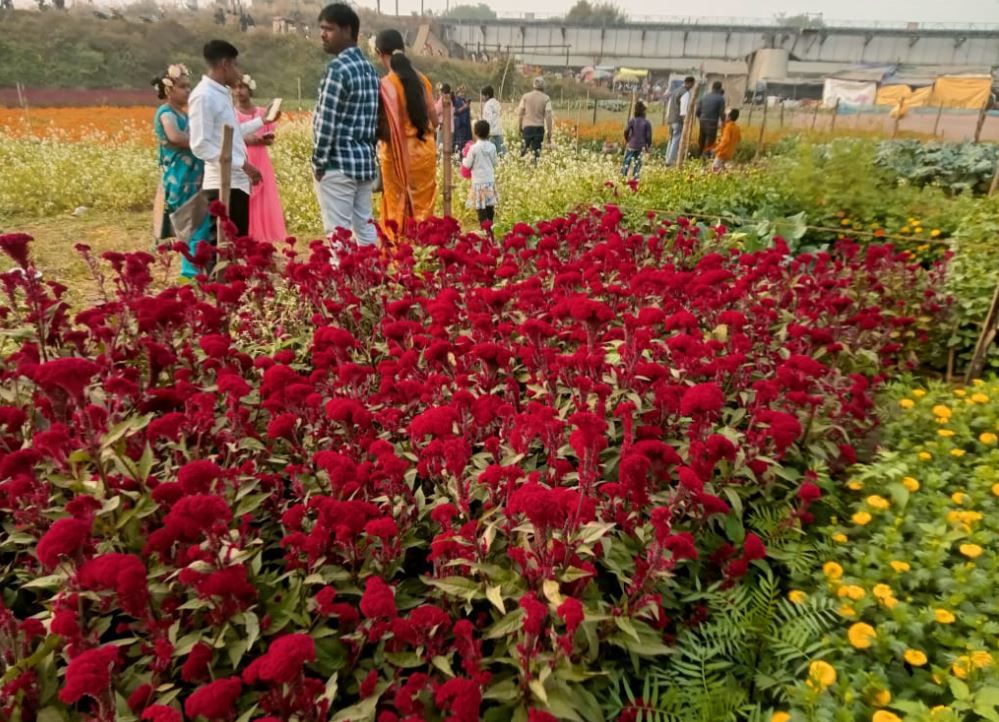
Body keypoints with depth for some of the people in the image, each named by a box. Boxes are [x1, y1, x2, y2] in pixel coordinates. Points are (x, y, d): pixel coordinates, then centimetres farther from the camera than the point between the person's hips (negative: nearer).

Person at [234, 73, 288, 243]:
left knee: (263, 204, 1)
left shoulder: (263, 112, 8)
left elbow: (270, 138, 9)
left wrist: (265, 139, -13)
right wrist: (243, 139, -17)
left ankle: (263, 238, 8)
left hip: (260, 163, 2)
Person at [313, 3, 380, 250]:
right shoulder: (368, 68, 13)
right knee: (365, 227, 12)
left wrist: (319, 162, -8)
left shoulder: (338, 68, -13)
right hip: (365, 160, 9)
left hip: (339, 163, -9)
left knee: (338, 233, -4)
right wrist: (368, 153, 19)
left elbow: (327, 120, -16)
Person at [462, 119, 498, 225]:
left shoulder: (474, 148, -12)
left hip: (479, 181, -5)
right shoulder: (492, 147, 1)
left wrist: (464, 160, 15)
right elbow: (494, 163, 11)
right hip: (490, 180, 5)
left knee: (481, 207, -3)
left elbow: (467, 165, -6)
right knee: (490, 206, 12)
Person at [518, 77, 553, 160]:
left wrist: (520, 127, 14)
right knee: (536, 150, 4)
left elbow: (520, 113, 4)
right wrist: (549, 133, -1)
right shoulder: (546, 98, -1)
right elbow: (548, 116, -5)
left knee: (524, 147, 10)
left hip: (527, 126, 1)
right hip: (539, 127, -1)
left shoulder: (526, 96, 3)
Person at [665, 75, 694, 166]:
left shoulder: (675, 91, 17)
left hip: (671, 119, 9)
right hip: (678, 120, -9)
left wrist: (668, 117, 23)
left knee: (672, 140, 15)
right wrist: (684, 119, -17)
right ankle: (670, 161, -12)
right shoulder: (685, 93, -9)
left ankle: (668, 160, 16)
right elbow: (684, 108, -17)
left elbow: (669, 103, 20)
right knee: (676, 141, -7)